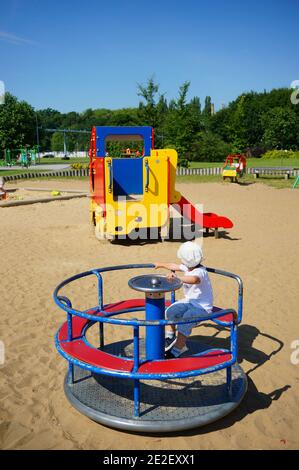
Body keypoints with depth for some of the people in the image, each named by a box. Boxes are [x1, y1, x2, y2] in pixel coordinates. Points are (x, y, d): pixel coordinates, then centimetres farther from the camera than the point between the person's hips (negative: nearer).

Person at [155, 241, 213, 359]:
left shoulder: (200, 272, -29)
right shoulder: (187, 267, 0)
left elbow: (194, 279, -54)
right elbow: (175, 266, 19)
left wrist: (177, 277, -60)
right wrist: (161, 265, 33)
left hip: (202, 307, -9)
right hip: (189, 301, 9)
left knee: (184, 322, -25)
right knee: (169, 312, 4)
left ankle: (177, 350, -8)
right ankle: (170, 339, 23)